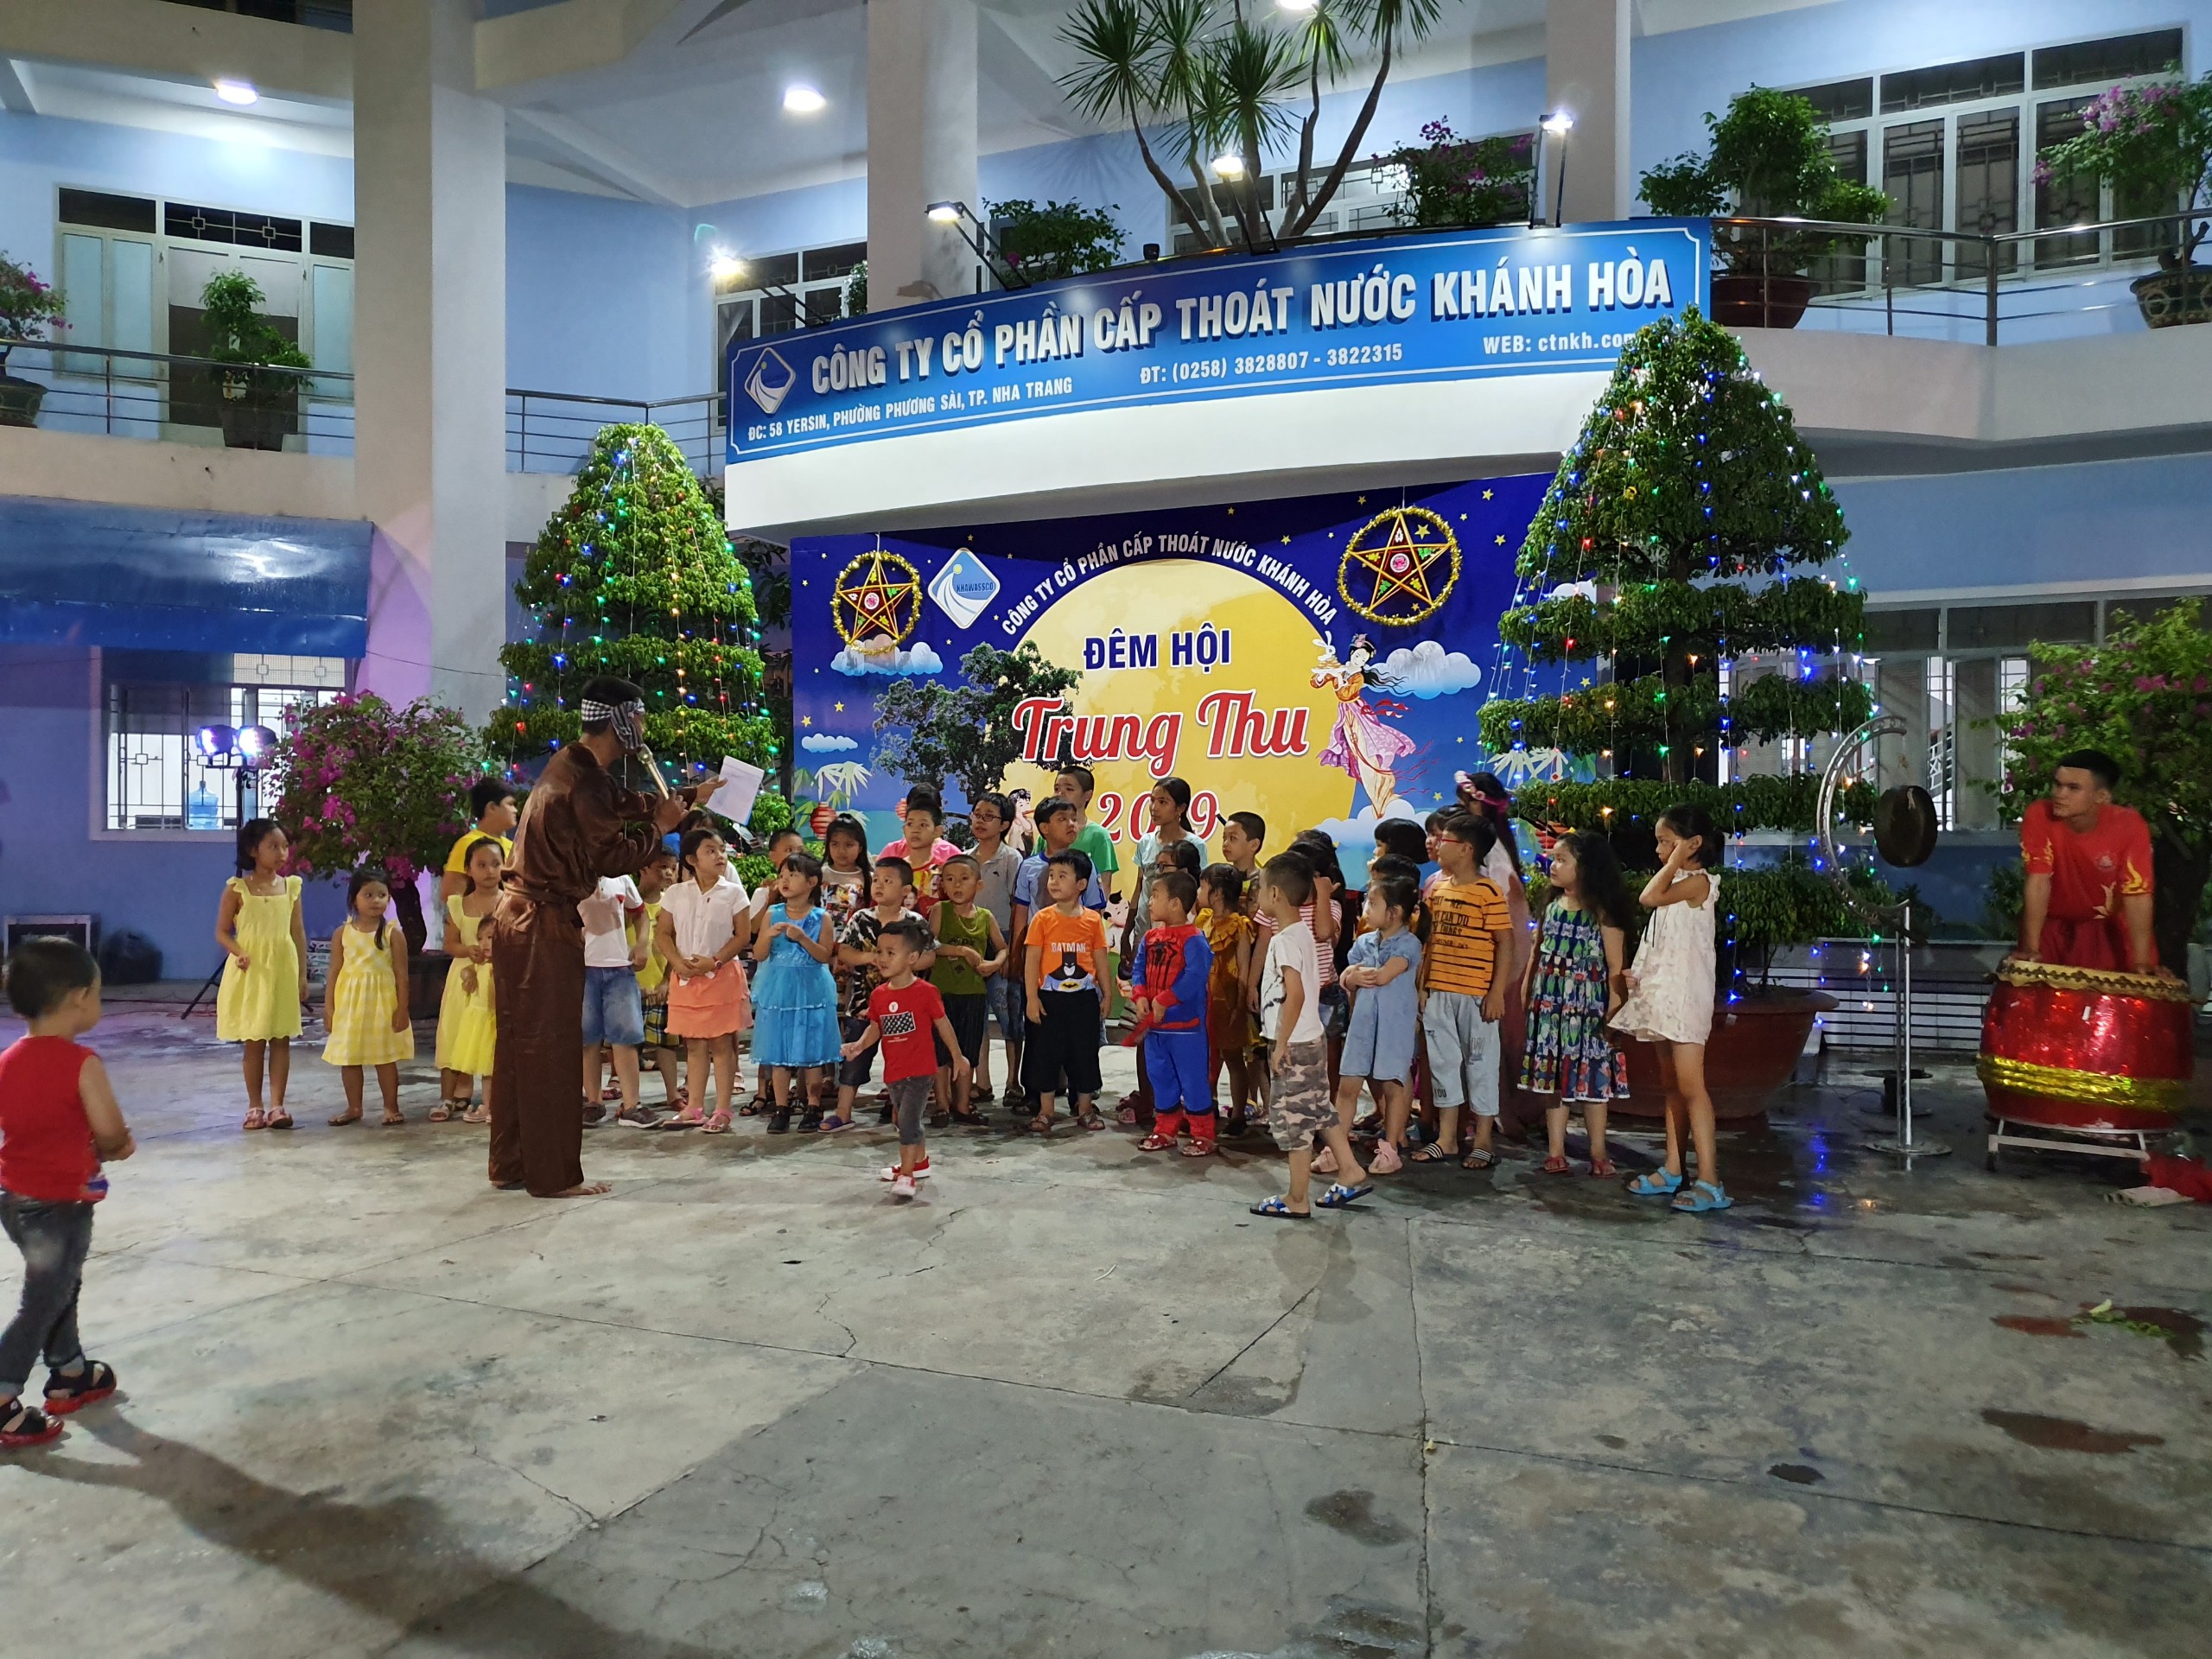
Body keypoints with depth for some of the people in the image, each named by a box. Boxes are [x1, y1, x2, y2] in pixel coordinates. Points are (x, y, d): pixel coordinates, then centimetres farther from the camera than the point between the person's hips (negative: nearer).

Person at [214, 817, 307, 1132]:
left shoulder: (290, 886, 4)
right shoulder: (237, 888, -4)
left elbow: (298, 932, 8)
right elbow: (222, 931, -1)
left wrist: (302, 974, 5)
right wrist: (238, 953, -21)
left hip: (284, 969, 2)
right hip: (251, 971, -2)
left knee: (281, 1039, 3)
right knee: (254, 1041, 5)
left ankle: (276, 1105, 7)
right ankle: (255, 1107, 14)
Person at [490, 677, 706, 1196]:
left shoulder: (575, 766, 12)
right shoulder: (583, 780, -18)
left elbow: (628, 807, 24)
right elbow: (613, 858, -15)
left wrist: (692, 795, 25)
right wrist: (660, 827, -2)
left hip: (520, 919, 10)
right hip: (545, 926, -10)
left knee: (520, 1045, 14)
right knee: (552, 1048, -3)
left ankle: (513, 1165, 23)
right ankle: (555, 1174, 5)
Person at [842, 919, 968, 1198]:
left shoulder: (925, 992, -14)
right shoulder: (878, 995, 0)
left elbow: (942, 1024, -4)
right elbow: (875, 1027, 8)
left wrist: (958, 1057, 3)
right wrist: (859, 1044, -12)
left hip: (921, 1070, -6)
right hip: (894, 1071, 6)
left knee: (908, 1121, -14)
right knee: (906, 1120, 22)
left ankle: (906, 1175, -7)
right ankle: (920, 1161, 42)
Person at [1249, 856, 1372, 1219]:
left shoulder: (1285, 940, -20)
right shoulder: (1303, 932, 9)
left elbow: (1295, 995, -26)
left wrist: (1281, 1044, -20)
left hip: (1295, 1046, -9)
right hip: (1311, 1040, 9)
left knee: (1292, 1119, 0)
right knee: (1320, 1111, 20)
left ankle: (1297, 1200, 10)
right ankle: (1352, 1173, 27)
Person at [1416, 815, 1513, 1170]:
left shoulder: (1488, 893, -11)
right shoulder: (1437, 889, 9)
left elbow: (1505, 943, -11)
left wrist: (1497, 992, -14)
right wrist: (1423, 983, 10)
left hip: (1476, 994, -7)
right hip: (1438, 992, 7)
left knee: (1480, 1064, 5)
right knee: (1443, 1063, 12)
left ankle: (1483, 1144, 16)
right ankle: (1446, 1140, 22)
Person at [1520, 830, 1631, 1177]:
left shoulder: (1602, 912, -8)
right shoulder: (1552, 907, 8)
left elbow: (1616, 964, -10)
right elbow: (1537, 952, 13)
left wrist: (1614, 1005, -14)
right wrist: (1527, 989, 9)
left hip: (1587, 1004, -5)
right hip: (1550, 1003, 5)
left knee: (1591, 1077, 3)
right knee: (1553, 1076, 8)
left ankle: (1598, 1152, 16)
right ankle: (1556, 1151, 15)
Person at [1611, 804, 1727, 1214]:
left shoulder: (1699, 881, -11)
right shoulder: (1677, 884, 18)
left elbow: (1649, 897, -26)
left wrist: (1676, 862, -14)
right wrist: (1638, 973, 7)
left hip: (1685, 993, -10)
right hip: (1662, 994, 10)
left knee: (1690, 1086, -11)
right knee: (1672, 1085, 13)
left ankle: (1709, 1181, -10)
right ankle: (1672, 1171, 20)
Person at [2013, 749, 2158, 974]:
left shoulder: (2129, 826, -21)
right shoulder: (2039, 815, -23)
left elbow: (2137, 894, -21)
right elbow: (2038, 882, -25)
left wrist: (2141, 961, -29)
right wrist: (2031, 949, -30)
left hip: (2109, 926, 1)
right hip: (2052, 923, 0)